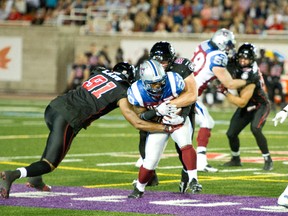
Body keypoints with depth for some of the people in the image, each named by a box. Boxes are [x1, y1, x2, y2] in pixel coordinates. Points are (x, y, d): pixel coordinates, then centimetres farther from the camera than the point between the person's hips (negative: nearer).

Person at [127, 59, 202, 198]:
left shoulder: (173, 81, -26)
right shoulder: (137, 92, -24)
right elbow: (140, 116, -15)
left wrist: (182, 117, -24)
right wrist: (157, 112, -32)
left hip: (179, 120, 0)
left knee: (186, 145, -28)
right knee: (150, 162, -3)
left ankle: (193, 180, -23)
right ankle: (139, 188, 22)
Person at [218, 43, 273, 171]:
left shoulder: (249, 76, -35)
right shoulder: (237, 66, -15)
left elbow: (241, 103, -32)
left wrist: (225, 92, -31)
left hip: (260, 106, -7)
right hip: (246, 107, 7)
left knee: (255, 129, -32)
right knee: (231, 133, 4)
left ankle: (268, 160, -16)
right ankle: (236, 159, 31)